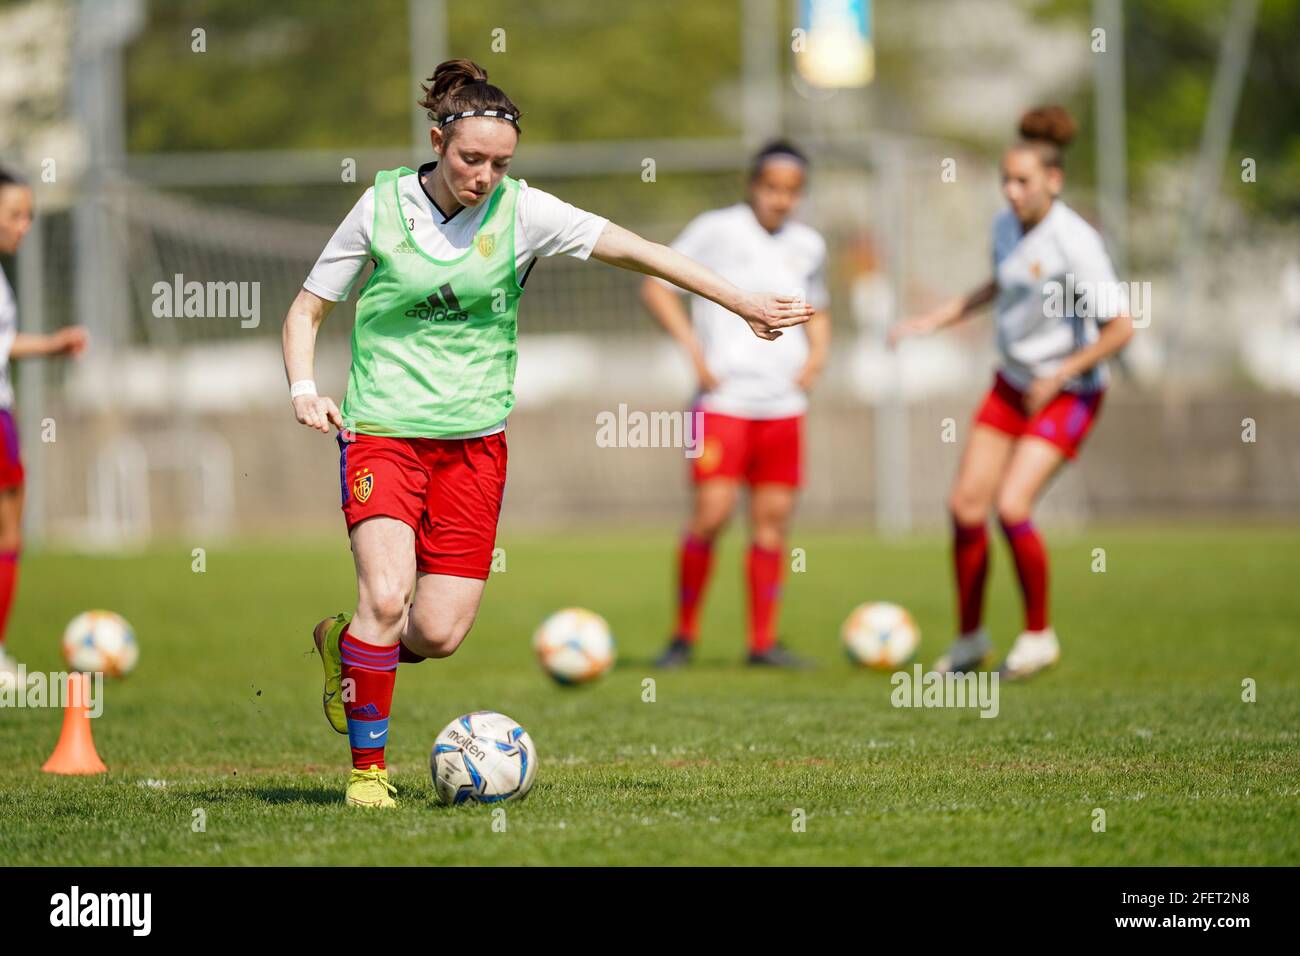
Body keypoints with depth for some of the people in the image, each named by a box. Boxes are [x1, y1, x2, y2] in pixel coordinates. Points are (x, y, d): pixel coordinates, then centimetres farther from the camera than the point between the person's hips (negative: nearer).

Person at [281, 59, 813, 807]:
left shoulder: (521, 211, -3)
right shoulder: (382, 207, -3)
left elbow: (632, 250, -8)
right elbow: (308, 309, 7)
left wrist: (741, 301, -13)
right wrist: (304, 389, -10)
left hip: (474, 439, 2)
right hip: (382, 430, -2)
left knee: (439, 633, -6)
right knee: (387, 597, -22)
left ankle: (347, 645, 29)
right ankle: (367, 768, -6)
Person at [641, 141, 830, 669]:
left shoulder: (807, 245, 12)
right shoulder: (716, 229, -3)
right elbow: (656, 285, -2)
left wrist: (818, 350, 9)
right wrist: (693, 348, -10)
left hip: (784, 403, 5)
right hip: (725, 401, -5)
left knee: (773, 518, 3)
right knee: (712, 512, -12)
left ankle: (763, 641, 9)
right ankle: (684, 634, 2)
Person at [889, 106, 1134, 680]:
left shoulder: (1074, 242, -23)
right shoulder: (1006, 225, 1)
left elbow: (1120, 328, -23)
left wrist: (1057, 379, -18)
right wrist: (938, 319, 20)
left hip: (1068, 393, -7)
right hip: (1013, 384, 7)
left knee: (1012, 508, -20)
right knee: (966, 508, 1)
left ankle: (1038, 636, 0)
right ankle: (970, 638, 18)